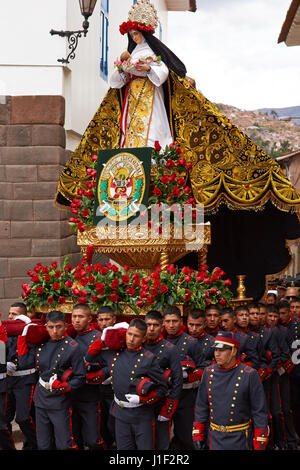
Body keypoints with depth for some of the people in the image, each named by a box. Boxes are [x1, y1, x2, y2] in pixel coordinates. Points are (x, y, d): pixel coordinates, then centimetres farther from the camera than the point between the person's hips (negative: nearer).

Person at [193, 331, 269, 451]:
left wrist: (259, 445, -9)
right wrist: (198, 436, 7)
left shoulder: (249, 375, -11)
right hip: (214, 439, 3)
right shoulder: (209, 372, 1)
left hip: (239, 441, -3)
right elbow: (201, 406, 9)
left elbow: (259, 412, -8)